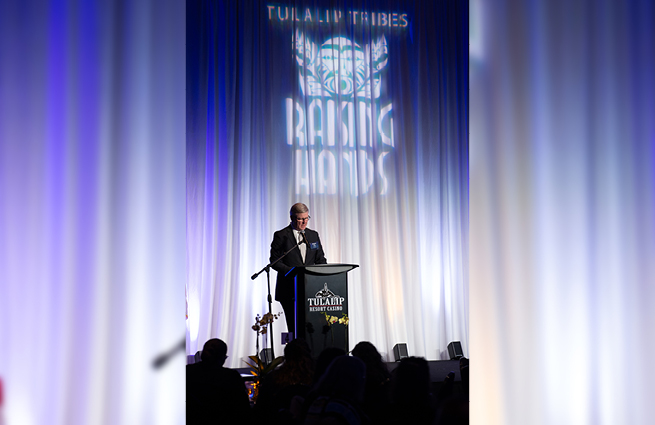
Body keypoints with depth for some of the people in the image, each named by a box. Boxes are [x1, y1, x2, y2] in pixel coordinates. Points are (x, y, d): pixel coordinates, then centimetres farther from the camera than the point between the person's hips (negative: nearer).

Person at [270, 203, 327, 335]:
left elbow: (320, 260, 16)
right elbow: (275, 262, -5)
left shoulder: (313, 235, 15)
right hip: (289, 290, -4)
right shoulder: (281, 235, 1)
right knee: (295, 327, -5)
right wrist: (293, 272, -19)